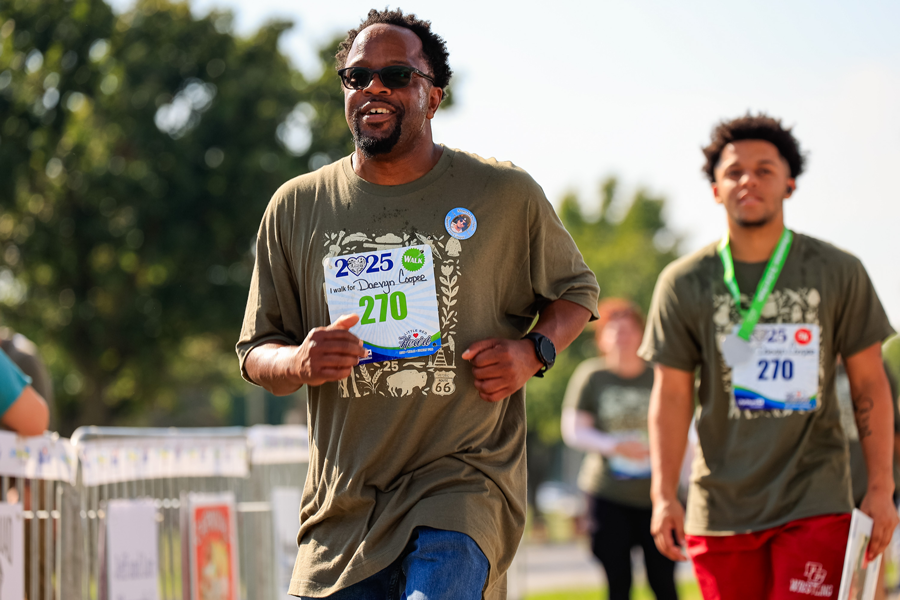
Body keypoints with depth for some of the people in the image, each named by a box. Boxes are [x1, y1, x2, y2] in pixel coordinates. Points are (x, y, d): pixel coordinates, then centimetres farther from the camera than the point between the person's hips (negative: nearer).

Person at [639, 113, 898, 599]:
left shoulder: (838, 273, 3)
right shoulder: (684, 283, 4)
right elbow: (670, 395, 4)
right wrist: (663, 495, -6)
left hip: (815, 504, -1)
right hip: (721, 505, 1)